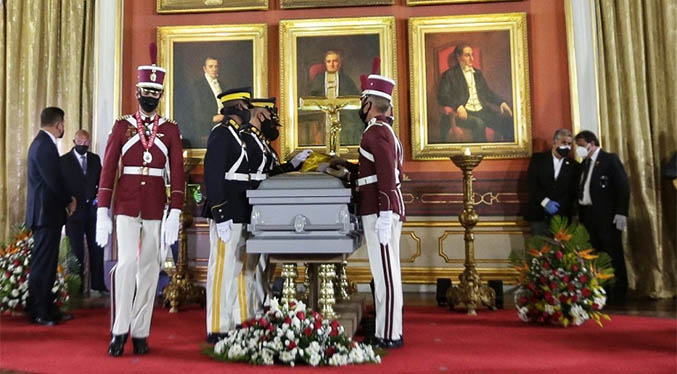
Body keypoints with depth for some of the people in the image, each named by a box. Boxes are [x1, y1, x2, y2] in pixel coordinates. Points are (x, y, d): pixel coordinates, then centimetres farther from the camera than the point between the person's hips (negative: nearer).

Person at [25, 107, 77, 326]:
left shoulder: (42, 143, 15)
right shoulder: (44, 145, -17)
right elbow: (54, 181, -19)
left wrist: (66, 198, 9)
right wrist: (69, 200, -4)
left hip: (45, 212, 10)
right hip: (46, 213, -10)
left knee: (47, 264, 14)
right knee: (42, 264, -2)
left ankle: (48, 308, 22)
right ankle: (37, 312, 7)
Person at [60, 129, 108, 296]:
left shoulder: (95, 159, 11)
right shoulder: (64, 160, 1)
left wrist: (98, 197, -2)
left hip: (92, 209, 3)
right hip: (74, 210, -3)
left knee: (97, 249, 4)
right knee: (77, 250, 3)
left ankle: (97, 284, 11)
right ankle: (78, 286, 10)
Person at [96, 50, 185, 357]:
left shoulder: (170, 130, 6)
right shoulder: (122, 126, 5)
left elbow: (177, 173, 2)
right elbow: (108, 170, 2)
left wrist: (175, 214, -7)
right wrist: (102, 213, -4)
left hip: (156, 207, 1)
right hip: (126, 205, -1)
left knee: (149, 268, 5)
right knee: (127, 263, -9)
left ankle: (140, 332, 15)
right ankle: (119, 330, 6)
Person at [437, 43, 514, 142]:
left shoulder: (478, 73, 25)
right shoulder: (450, 74, 7)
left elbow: (487, 92, 28)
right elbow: (442, 96, -4)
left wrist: (501, 102, 9)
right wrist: (458, 106, -22)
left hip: (482, 110, 5)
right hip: (464, 112, -5)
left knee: (508, 120, -21)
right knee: (479, 123, -38)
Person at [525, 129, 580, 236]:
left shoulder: (573, 165, 11)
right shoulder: (538, 158, 6)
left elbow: (574, 191, 8)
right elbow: (531, 183, -3)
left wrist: (557, 206, -7)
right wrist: (545, 202, -14)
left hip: (562, 217, 1)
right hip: (539, 215, -1)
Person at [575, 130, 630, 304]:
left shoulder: (610, 159, -3)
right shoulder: (585, 163, 17)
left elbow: (623, 186, -10)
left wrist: (621, 213, -17)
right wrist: (581, 214, 8)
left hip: (607, 215, -6)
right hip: (588, 215, 6)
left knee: (614, 255, 1)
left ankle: (618, 294, 9)